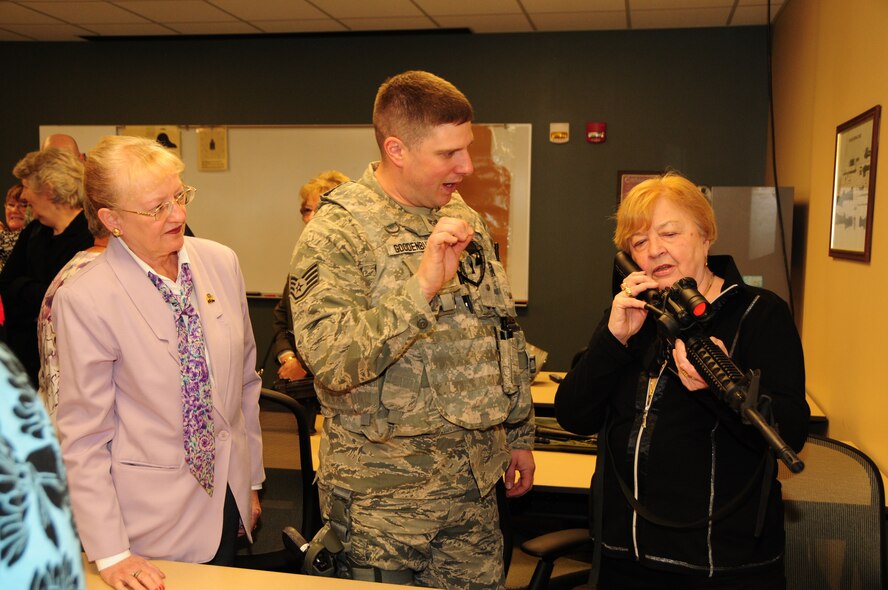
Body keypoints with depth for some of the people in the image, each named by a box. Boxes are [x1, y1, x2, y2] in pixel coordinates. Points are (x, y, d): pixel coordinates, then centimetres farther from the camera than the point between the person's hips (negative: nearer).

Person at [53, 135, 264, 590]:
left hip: (225, 498, 5)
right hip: (152, 519, -4)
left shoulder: (221, 262, -3)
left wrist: (252, 480, 12)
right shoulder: (84, 299, -17)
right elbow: (83, 437, -12)